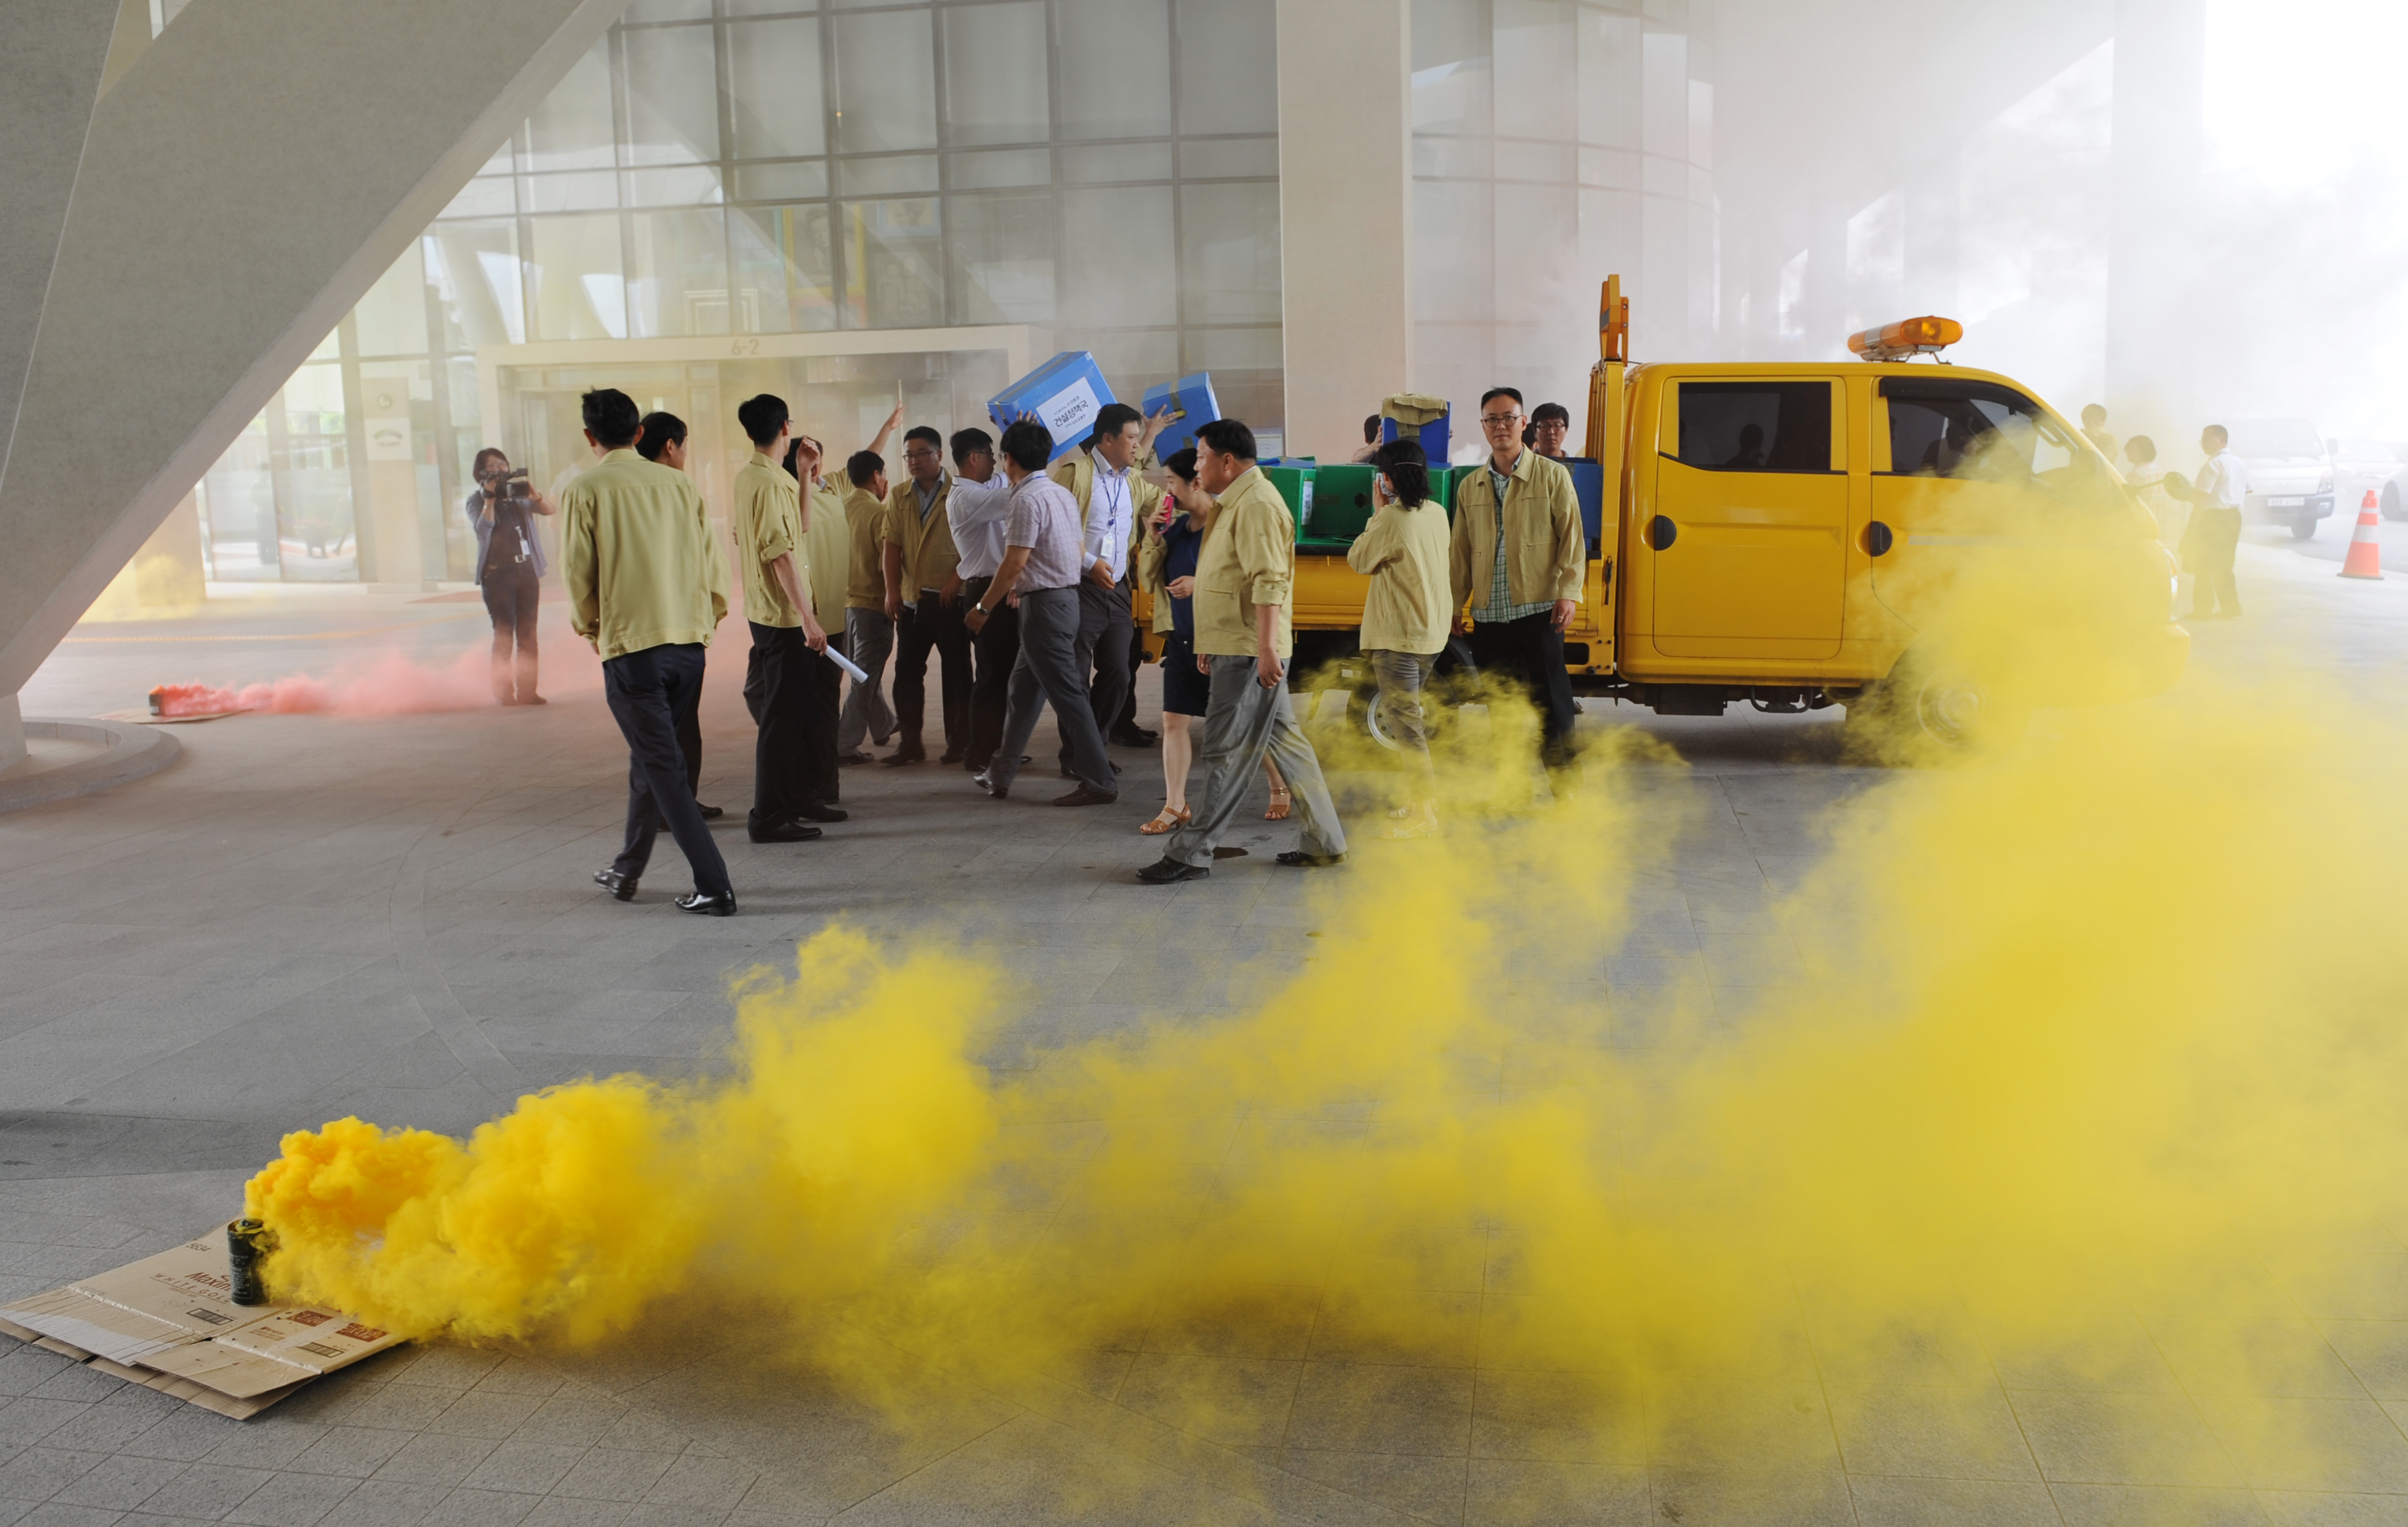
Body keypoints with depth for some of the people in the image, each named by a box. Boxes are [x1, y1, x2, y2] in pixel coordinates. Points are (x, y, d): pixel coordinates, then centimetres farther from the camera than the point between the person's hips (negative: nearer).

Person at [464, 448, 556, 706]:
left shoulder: (517, 496, 12)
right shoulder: (476, 501, 3)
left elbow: (551, 509, -1)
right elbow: (483, 528, -15)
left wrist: (531, 492, -17)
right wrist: (490, 497, -17)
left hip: (527, 571, 4)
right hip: (497, 574, -4)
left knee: (527, 634, 2)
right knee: (504, 633, -7)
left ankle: (526, 690, 5)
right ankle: (502, 692, -3)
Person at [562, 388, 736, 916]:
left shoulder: (584, 491, -5)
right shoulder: (678, 483, 6)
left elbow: (578, 572, -3)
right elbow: (709, 558, 6)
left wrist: (589, 625, 15)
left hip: (630, 642, -5)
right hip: (688, 640, 5)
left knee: (664, 765, -2)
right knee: (650, 756, 19)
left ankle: (713, 887, -8)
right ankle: (627, 869, 33)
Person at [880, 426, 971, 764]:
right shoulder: (898, 497, 11)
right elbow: (891, 543, 5)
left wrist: (956, 580, -15)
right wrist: (892, 589, -4)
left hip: (951, 597, -4)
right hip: (911, 598, 5)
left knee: (956, 671, 3)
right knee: (907, 671, 4)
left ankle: (959, 742, 12)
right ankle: (910, 743, 11)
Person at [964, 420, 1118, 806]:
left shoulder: (1028, 499, -17)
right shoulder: (1061, 493, 11)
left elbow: (1014, 563, -20)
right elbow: (1078, 551, 17)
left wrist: (984, 608, -11)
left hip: (1044, 605, -10)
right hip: (1066, 596, 10)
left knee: (1066, 694, -6)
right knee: (1023, 687, 17)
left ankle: (1099, 782, -3)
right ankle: (1001, 775, 27)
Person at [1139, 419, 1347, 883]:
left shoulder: (1256, 504, -14)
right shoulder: (1236, 502, 20)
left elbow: (1268, 582, -23)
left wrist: (1266, 647, -28)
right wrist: (1212, 644, 25)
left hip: (1249, 651, -11)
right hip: (1237, 647, 11)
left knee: (1226, 752, -6)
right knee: (1286, 741, 12)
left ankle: (1191, 853, -2)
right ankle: (1325, 843, 17)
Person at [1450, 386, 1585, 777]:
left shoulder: (1552, 476, 2)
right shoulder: (1470, 486, 13)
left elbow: (1572, 538, -1)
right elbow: (1460, 551, 17)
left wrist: (1568, 592, -11)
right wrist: (1454, 604, 15)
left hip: (1538, 610, -4)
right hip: (1489, 615, 4)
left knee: (1551, 701, -4)